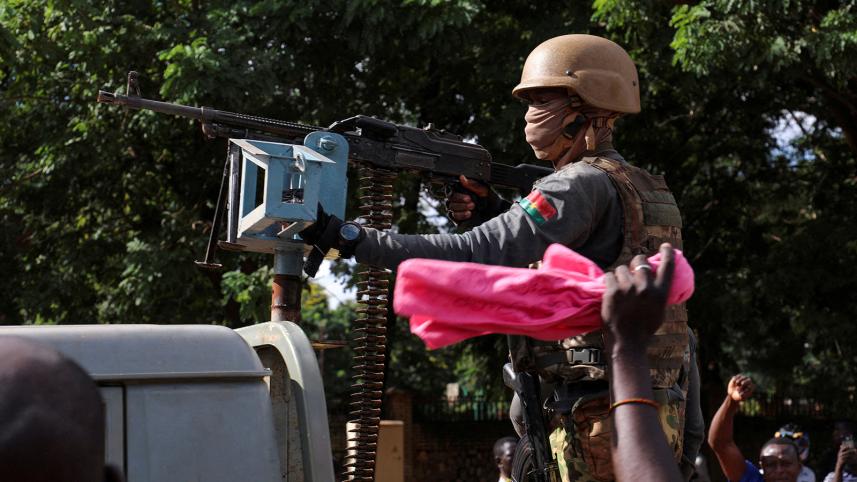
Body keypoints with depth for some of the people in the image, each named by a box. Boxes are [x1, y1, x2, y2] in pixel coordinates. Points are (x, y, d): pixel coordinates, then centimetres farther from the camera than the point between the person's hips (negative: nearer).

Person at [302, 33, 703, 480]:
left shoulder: (585, 184, -13)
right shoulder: (650, 192, 17)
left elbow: (478, 257, -22)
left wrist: (347, 238, -24)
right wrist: (495, 212, 10)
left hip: (601, 422, -9)